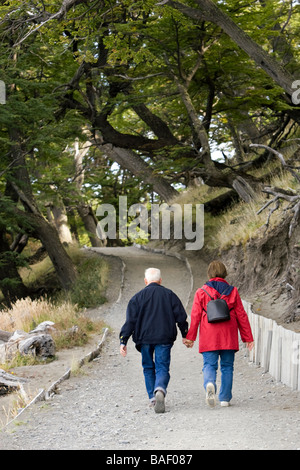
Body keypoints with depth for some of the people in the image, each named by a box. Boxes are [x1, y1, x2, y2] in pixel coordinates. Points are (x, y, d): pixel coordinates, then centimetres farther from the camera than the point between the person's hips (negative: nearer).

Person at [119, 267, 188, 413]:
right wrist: (185, 335, 17)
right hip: (164, 339, 0)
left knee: (148, 368, 17)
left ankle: (153, 398, 16)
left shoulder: (138, 297, 4)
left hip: (144, 338, 1)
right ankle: (160, 390, -31)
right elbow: (181, 317, 6)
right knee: (162, 368, -2)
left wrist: (123, 341, -3)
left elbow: (130, 321, -2)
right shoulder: (169, 295, 6)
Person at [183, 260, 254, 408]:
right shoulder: (232, 291, 5)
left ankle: (209, 384, -30)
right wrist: (248, 337, 11)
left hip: (208, 338, -1)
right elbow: (241, 316, 6)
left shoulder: (201, 292, 1)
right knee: (227, 366, 9)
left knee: (209, 364, 1)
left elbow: (195, 316, 0)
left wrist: (190, 337, 5)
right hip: (229, 338, 1)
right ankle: (225, 398, 9)